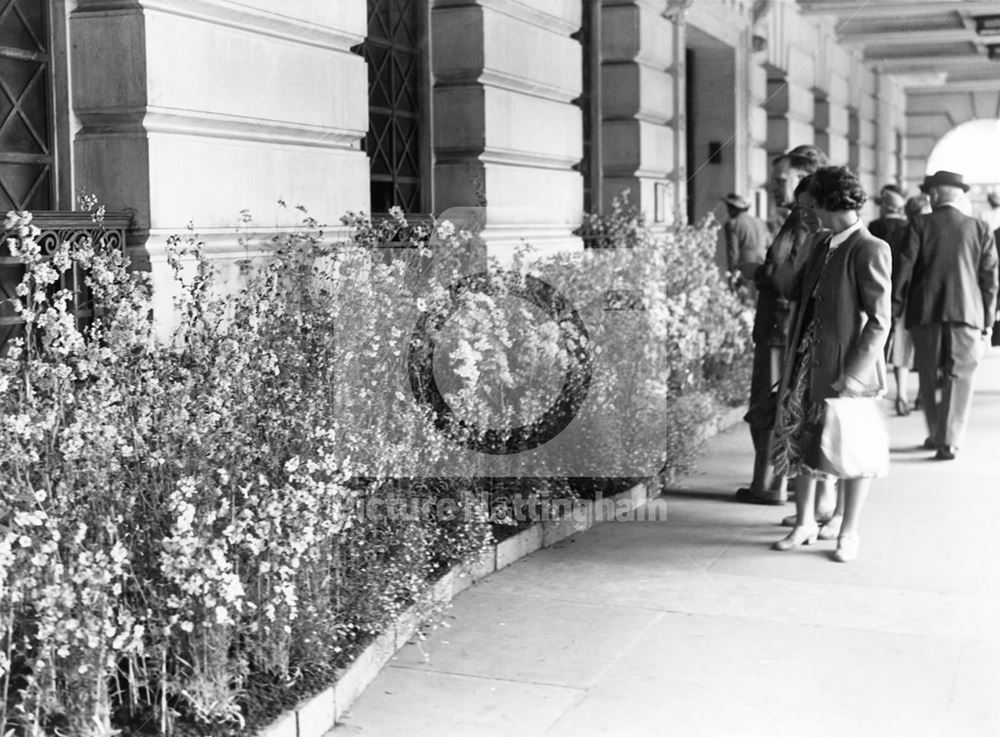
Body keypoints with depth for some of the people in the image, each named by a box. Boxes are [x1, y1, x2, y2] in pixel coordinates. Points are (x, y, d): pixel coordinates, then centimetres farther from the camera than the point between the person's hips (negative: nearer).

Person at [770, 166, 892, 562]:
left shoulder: (870, 250, -13)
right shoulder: (823, 247, 11)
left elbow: (879, 320, -14)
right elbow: (798, 289, 24)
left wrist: (854, 373, -19)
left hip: (847, 366, -7)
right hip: (807, 359, 7)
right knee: (799, 438, 11)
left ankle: (849, 532, 19)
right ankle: (804, 522, 26)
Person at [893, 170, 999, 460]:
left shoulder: (920, 225, -2)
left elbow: (904, 270, -5)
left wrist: (894, 311, 1)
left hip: (925, 313, 0)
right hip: (965, 313, 0)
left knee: (928, 377, 14)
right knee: (958, 378, 3)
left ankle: (936, 434, 24)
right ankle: (948, 441, -3)